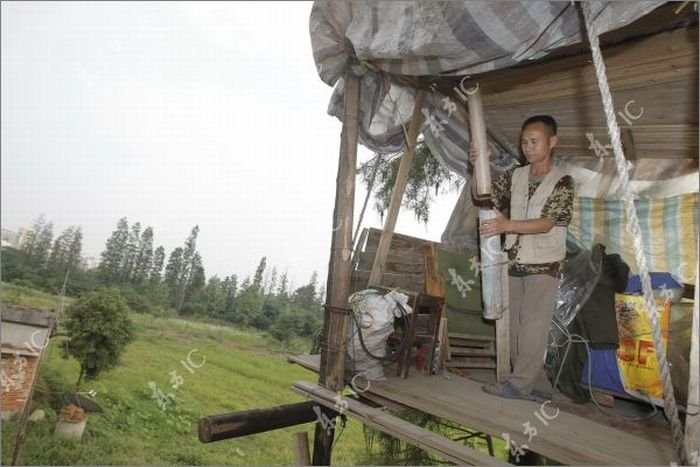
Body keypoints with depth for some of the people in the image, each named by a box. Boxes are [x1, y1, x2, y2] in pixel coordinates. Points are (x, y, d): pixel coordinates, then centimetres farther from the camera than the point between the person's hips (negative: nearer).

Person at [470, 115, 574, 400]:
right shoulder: (515, 176, 7)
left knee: (533, 327, -4)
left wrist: (507, 225, -32)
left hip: (543, 266, -5)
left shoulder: (562, 182, -7)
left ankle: (519, 383, 5)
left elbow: (547, 224, -17)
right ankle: (537, 385, 21)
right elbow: (482, 197, 5)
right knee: (516, 329, 9)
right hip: (514, 264, 5)